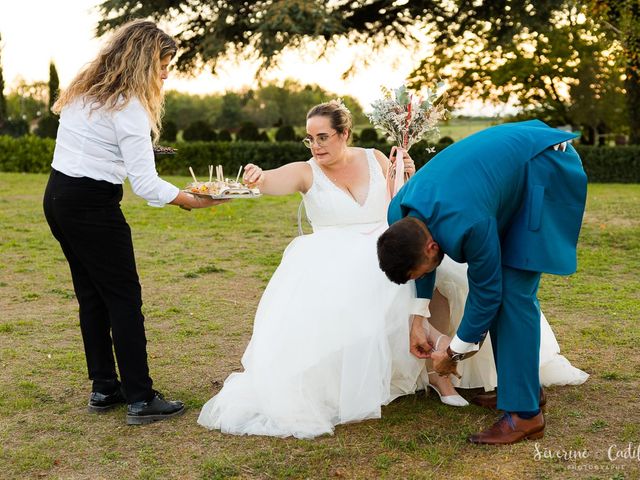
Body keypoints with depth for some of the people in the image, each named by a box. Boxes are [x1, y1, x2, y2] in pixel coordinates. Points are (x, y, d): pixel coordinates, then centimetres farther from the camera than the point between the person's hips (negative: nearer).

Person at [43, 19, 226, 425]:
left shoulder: (84, 90, 10)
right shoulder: (129, 106, -16)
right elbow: (145, 183, -19)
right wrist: (192, 200, -11)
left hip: (58, 195, 9)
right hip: (92, 205, -9)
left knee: (91, 296, 14)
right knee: (124, 298, -3)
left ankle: (104, 388, 22)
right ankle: (141, 399, 1)